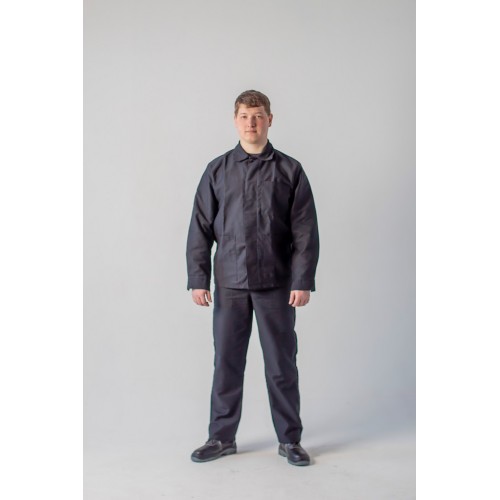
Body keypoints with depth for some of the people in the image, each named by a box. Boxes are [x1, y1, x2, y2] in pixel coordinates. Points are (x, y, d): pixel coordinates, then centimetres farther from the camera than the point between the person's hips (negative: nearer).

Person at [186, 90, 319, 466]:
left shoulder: (290, 171, 2)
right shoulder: (217, 171, 6)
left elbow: (305, 231, -1)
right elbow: (201, 228, 5)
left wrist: (303, 281, -8)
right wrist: (198, 279, -1)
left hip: (277, 283, -1)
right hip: (230, 282, 2)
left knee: (282, 364, 6)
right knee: (227, 361, 9)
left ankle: (290, 439, 20)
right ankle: (222, 437, 23)